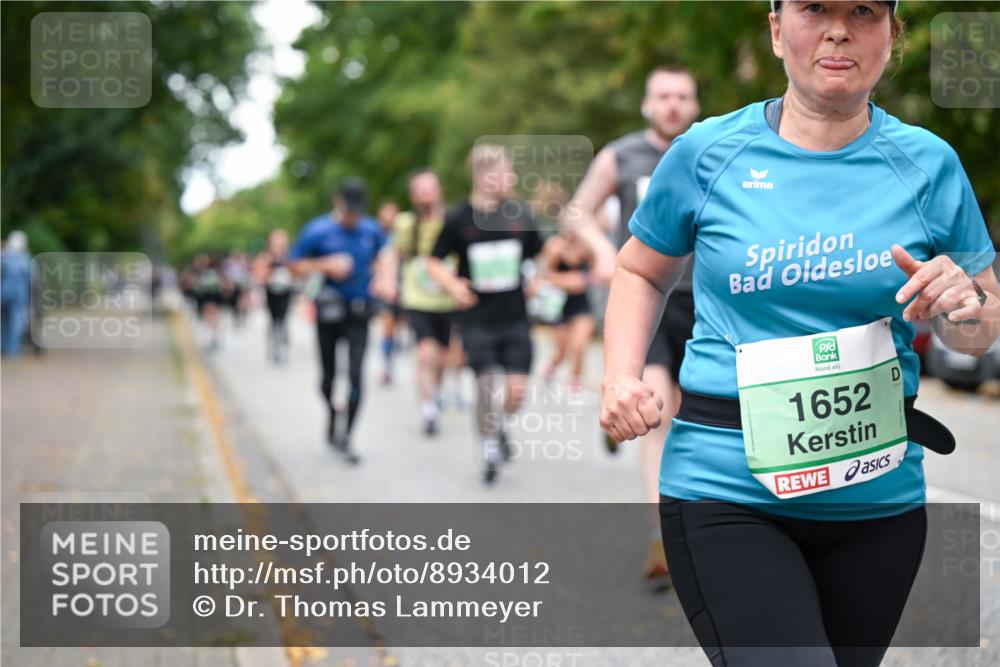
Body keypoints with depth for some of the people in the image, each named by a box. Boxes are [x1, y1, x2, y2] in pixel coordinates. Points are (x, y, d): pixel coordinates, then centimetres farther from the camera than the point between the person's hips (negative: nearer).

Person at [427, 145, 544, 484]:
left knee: (515, 393, -3)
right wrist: (452, 284, -15)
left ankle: (499, 422, 32)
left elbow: (539, 255, 14)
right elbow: (434, 262, 3)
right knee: (486, 385, -8)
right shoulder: (458, 219, -6)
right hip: (477, 319, -2)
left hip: (515, 318, 2)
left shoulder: (520, 214, 1)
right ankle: (490, 448, 16)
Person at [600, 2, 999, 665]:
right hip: (726, 491, -2)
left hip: (880, 493, 3)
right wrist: (623, 376, -1)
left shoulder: (927, 164, 2)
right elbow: (641, 271, 16)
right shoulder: (708, 153, 0)